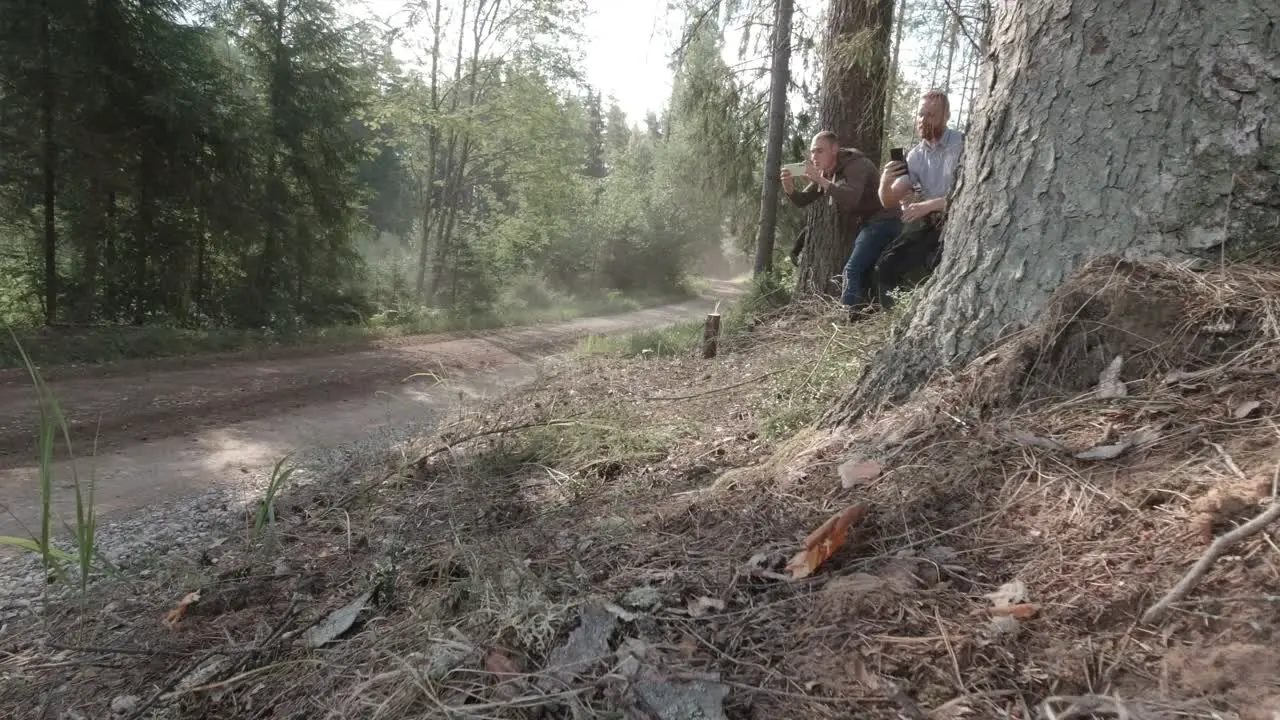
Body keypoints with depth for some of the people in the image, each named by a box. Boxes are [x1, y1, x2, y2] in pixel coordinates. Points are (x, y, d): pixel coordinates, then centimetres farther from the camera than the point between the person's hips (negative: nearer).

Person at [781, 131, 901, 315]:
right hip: (865, 226, 10)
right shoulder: (827, 173, 9)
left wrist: (820, 180, -38)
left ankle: (847, 315, -23)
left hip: (881, 223, -10)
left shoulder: (856, 164, -17)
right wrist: (790, 189, -14)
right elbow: (802, 201, 8)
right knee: (862, 273, 13)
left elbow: (851, 199, -36)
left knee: (852, 270, -20)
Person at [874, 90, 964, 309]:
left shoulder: (962, 145, -10)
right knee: (887, 266, -5)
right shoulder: (916, 155, 8)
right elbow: (889, 202, 6)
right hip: (930, 223, 7)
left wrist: (928, 205, -27)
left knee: (938, 266, -33)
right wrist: (885, 182, -17)